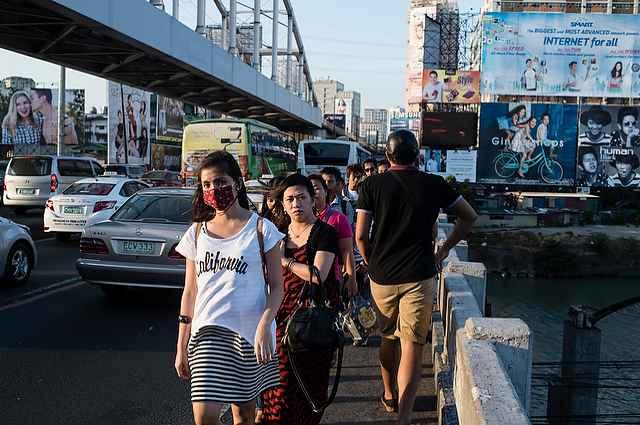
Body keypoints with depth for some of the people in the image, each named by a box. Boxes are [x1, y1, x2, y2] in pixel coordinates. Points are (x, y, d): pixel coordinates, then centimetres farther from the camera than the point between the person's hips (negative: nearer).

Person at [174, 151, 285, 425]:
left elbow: (276, 286, -3)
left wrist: (264, 326, -20)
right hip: (207, 331, 2)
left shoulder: (261, 229, -3)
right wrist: (181, 346, 8)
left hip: (249, 332, -2)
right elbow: (190, 292, 9)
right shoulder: (197, 232, 6)